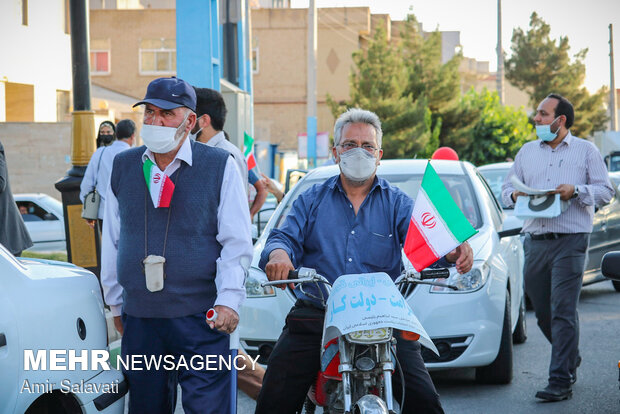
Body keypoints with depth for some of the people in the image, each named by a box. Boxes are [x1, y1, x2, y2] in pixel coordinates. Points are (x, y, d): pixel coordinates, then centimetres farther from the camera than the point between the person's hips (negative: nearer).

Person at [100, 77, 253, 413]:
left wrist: (228, 301, -11)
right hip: (139, 319, 4)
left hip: (200, 320, -4)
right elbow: (112, 241, 17)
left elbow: (237, 243, -1)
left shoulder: (219, 165, -1)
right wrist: (115, 302, 17)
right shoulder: (123, 166, 9)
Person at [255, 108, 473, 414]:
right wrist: (278, 253, -25)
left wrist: (452, 251, -28)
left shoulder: (397, 203, 13)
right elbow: (285, 237, 1)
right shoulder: (311, 200, 16)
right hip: (315, 318, 0)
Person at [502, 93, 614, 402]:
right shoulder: (527, 151, 18)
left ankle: (561, 381, -11)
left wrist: (576, 191, -15)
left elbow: (605, 191, 2)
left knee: (563, 311, -12)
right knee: (542, 312, 9)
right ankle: (571, 359, 33)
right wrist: (515, 195, -5)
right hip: (535, 240, 5)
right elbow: (506, 187, 18)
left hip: (570, 240, -5)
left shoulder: (585, 151, 6)